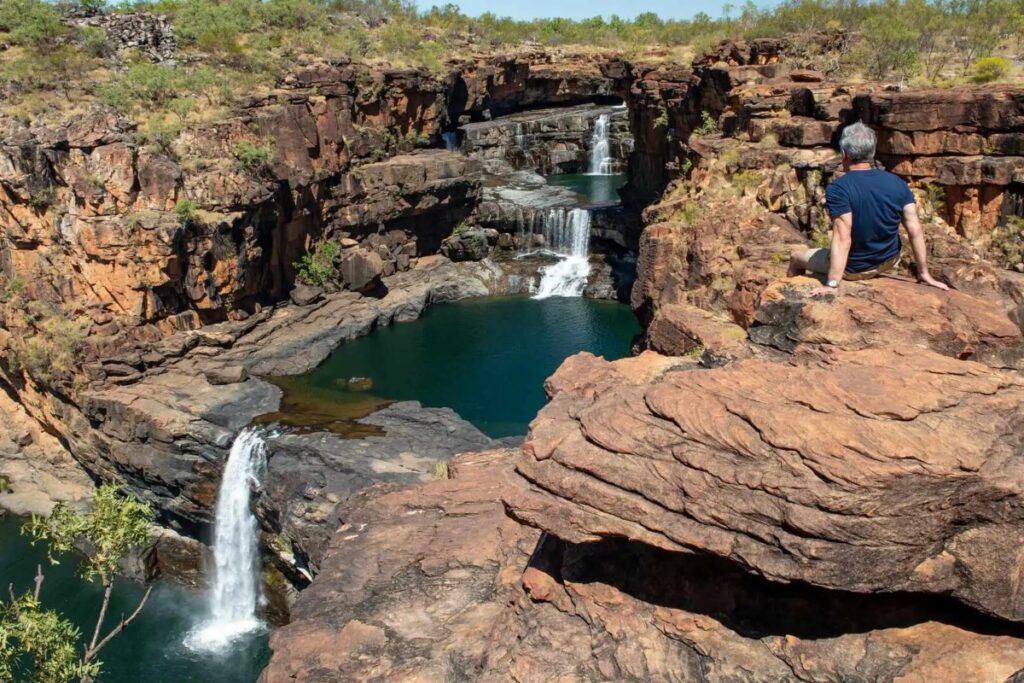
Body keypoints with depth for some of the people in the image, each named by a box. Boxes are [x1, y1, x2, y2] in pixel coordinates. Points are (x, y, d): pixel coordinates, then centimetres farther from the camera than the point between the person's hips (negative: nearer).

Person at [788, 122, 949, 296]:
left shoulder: (838, 189, -24)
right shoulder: (897, 183, -9)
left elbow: (842, 239, -30)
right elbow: (915, 230, -9)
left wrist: (832, 284, -29)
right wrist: (924, 273, -2)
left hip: (853, 269, -5)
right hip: (889, 262, 5)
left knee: (796, 257, 19)